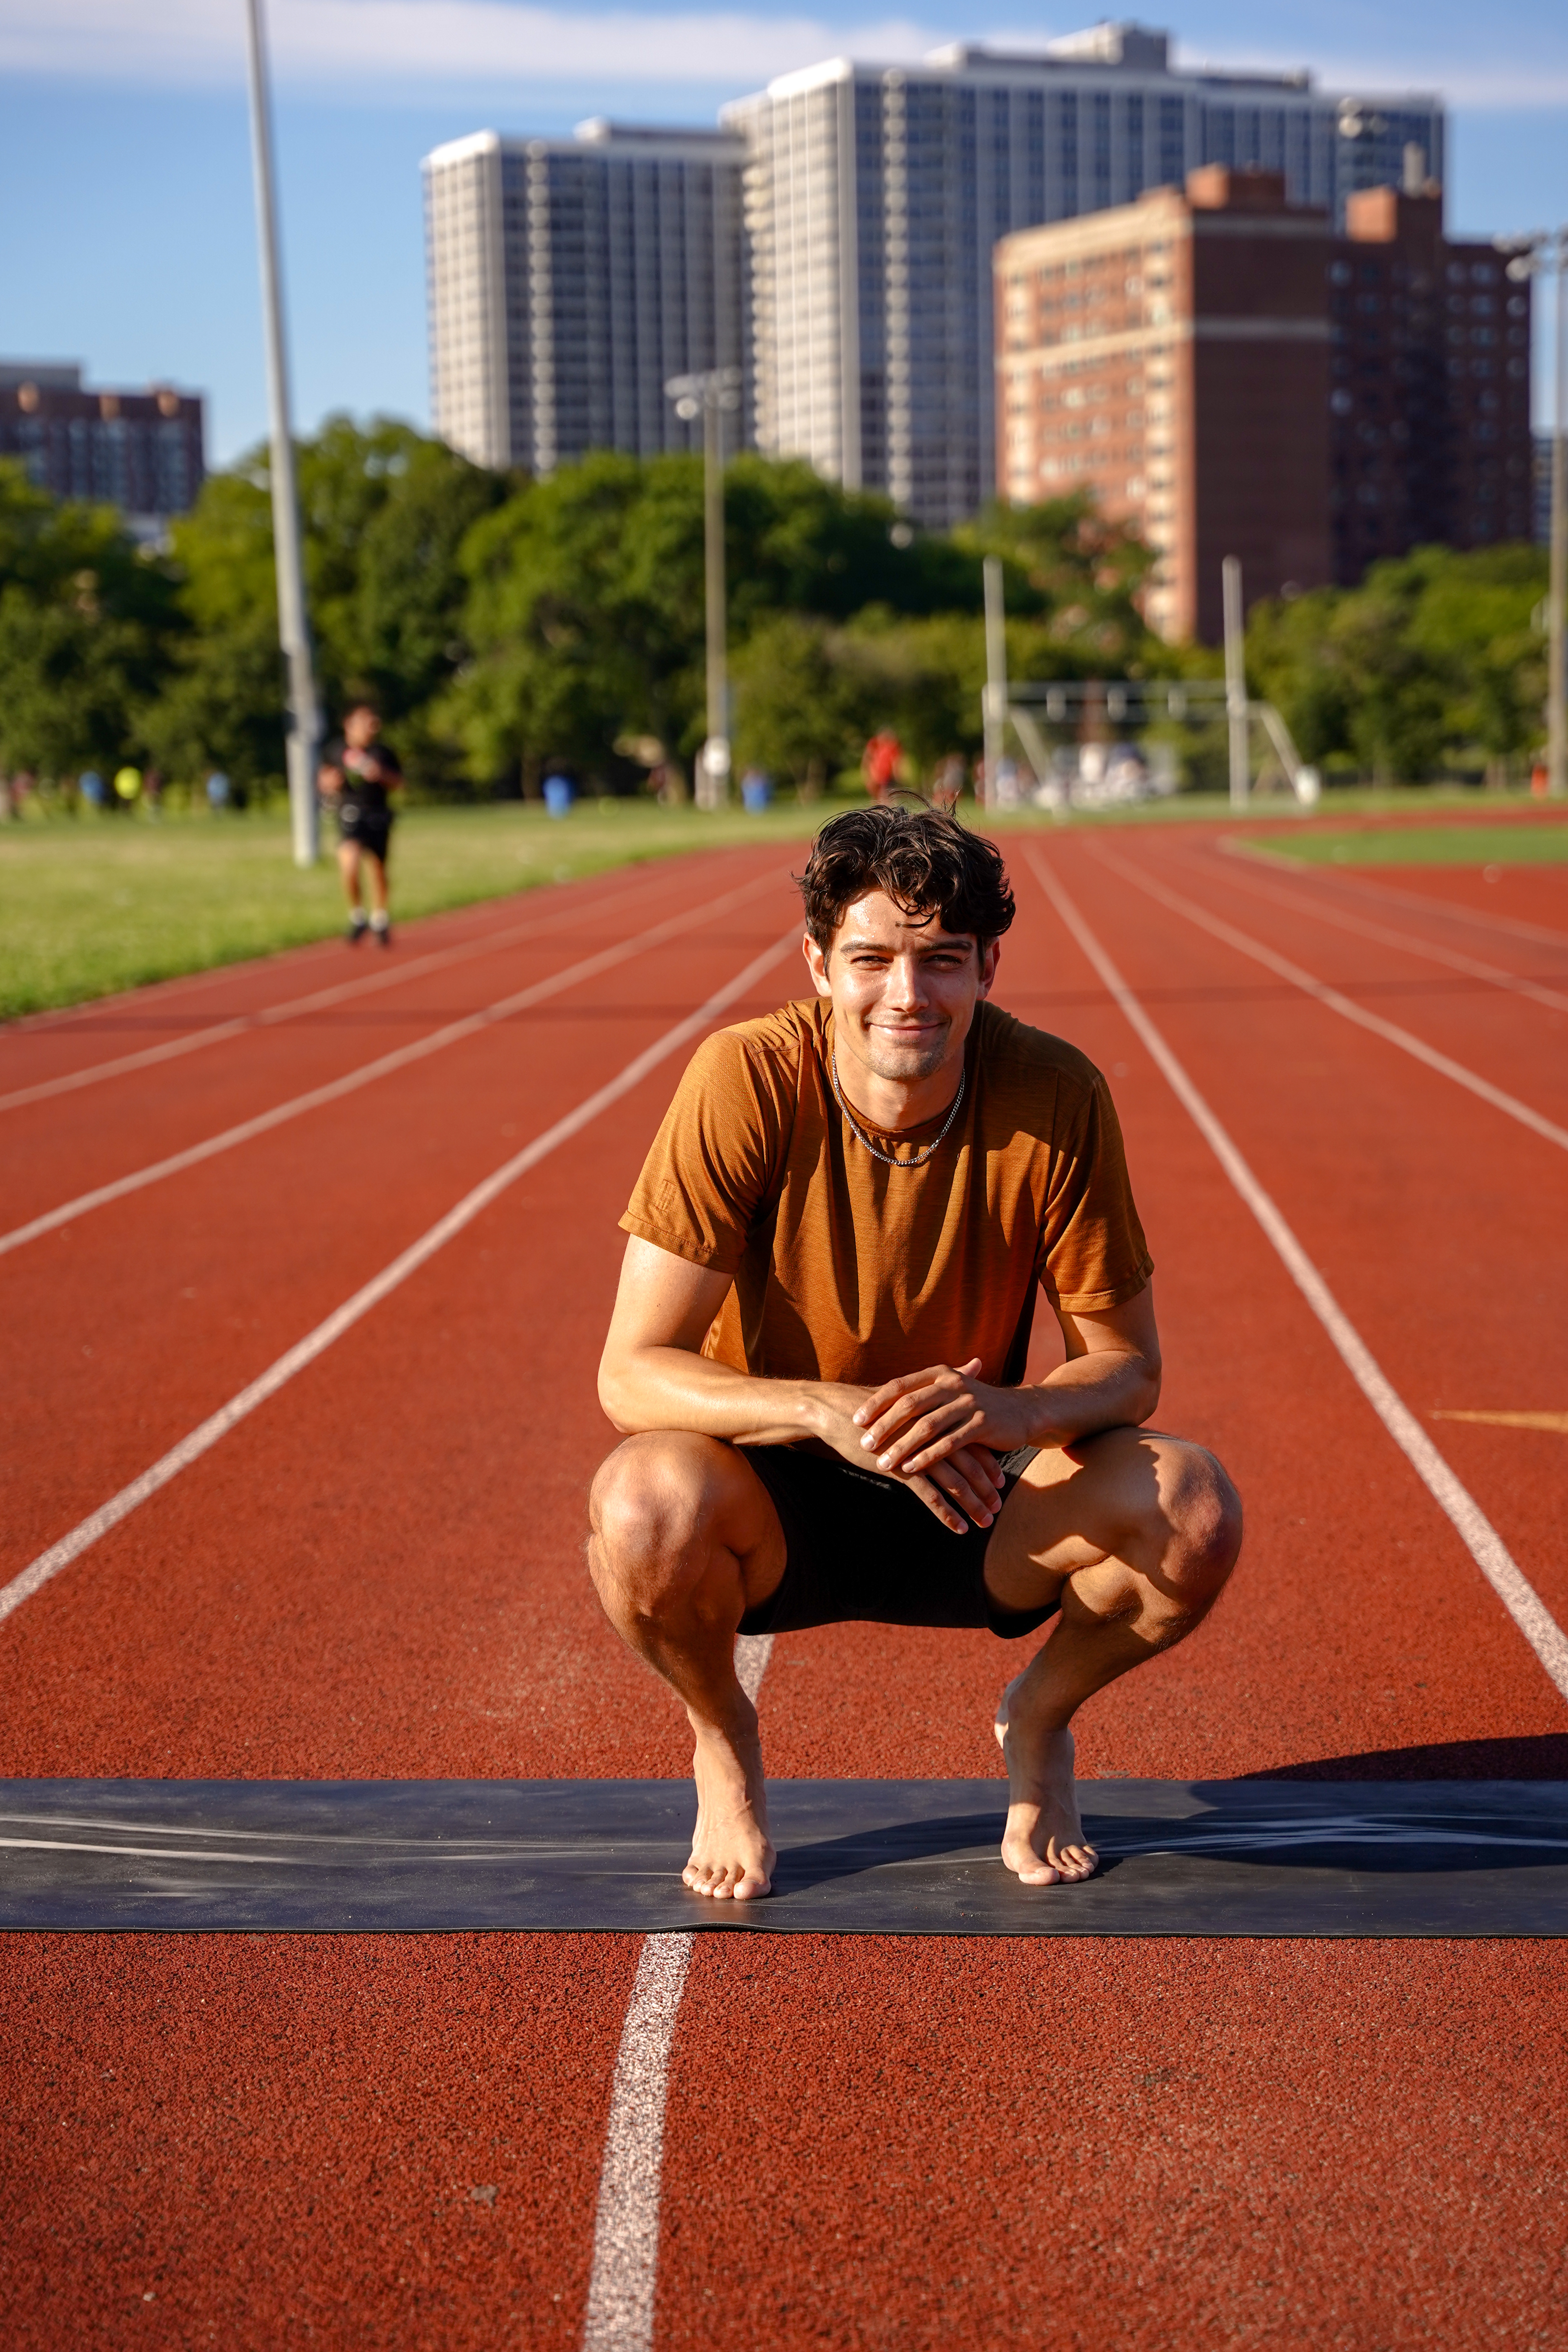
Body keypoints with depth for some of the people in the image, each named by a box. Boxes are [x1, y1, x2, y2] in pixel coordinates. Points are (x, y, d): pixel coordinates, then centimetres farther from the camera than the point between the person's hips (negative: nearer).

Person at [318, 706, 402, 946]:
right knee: (349, 862, -23)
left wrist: (382, 775, -11)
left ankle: (380, 919, 33)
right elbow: (323, 782, 14)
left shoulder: (383, 753, 2)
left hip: (378, 815, 1)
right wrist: (329, 782, -9)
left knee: (377, 869, 9)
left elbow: (398, 784, 8)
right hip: (350, 813, -1)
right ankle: (357, 915, -2)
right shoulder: (336, 752, 3)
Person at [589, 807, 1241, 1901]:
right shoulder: (748, 1081, -20)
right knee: (647, 1509, -35)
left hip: (970, 1506, 2)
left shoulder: (1054, 1094, -16)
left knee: (1194, 1511, -26)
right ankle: (725, 1741, 2)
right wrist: (829, 1411, -38)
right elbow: (634, 1372, -21)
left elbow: (1130, 1367, -8)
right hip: (777, 1501, -1)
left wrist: (1011, 1411, -32)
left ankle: (1038, 1720, 10)